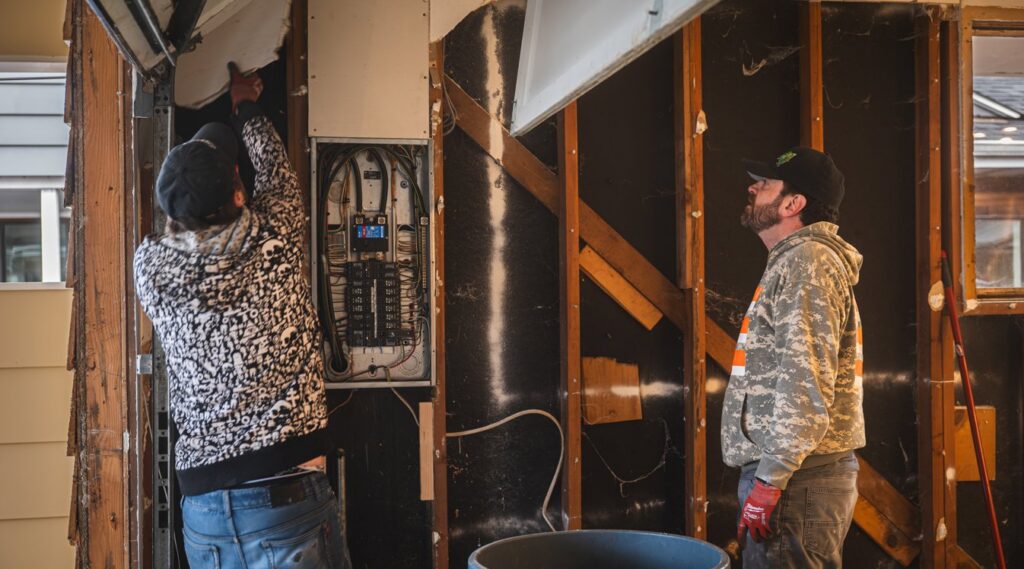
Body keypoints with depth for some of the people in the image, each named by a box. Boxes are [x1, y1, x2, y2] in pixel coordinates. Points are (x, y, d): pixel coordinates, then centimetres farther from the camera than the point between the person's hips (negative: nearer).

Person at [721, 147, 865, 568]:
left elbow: (806, 386, -21)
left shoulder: (806, 261, -12)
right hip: (796, 473, 10)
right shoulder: (794, 261, 20)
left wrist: (768, 481, -21)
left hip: (795, 482, -10)